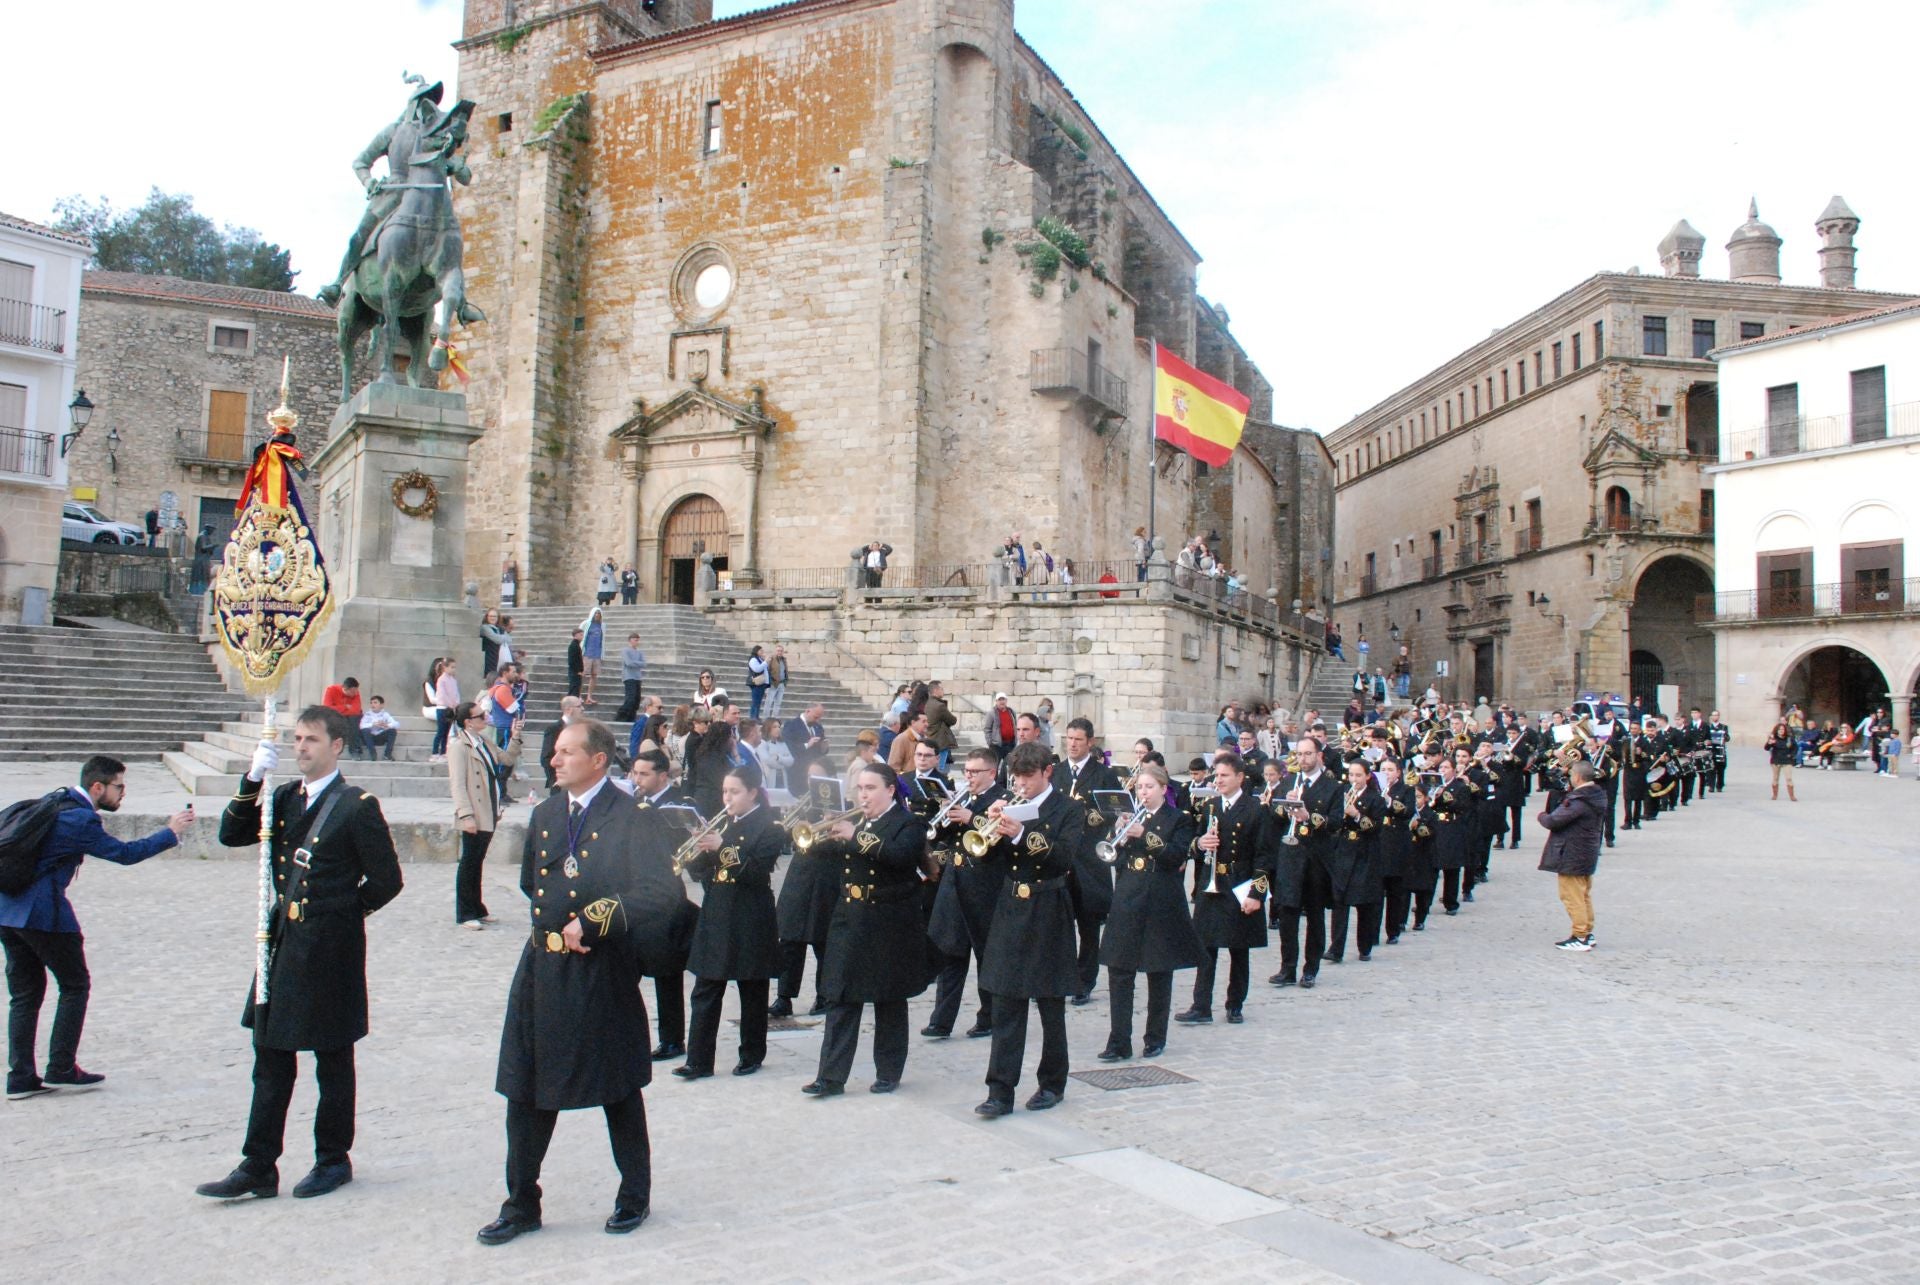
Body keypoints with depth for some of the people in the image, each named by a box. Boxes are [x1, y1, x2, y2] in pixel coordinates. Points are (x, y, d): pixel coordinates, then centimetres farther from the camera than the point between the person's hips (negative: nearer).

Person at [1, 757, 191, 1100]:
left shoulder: (57, 800, 11)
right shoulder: (81, 819, -16)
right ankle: (61, 1070, 9)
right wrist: (171, 833, -4)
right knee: (75, 985, 6)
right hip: (43, 912, -9)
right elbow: (124, 853, -11)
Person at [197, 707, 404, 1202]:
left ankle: (334, 1159, 21)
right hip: (282, 943, 6)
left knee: (333, 1060, 7)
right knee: (271, 1059, 11)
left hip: (330, 950, -6)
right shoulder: (285, 797, 9)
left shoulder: (357, 805, -11)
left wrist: (340, 913, -2)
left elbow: (386, 880, -10)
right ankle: (258, 1167, 18)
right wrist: (252, 780, -10)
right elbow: (231, 835, 1)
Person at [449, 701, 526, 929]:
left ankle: (477, 909, 25)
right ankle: (464, 914, 10)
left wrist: (515, 739, 4)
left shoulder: (485, 740, 11)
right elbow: (458, 784, -18)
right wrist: (466, 816, -24)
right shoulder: (459, 746, -14)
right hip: (474, 818, -8)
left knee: (477, 863, 16)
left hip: (489, 815, 8)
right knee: (469, 863, 1)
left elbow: (506, 760, 18)